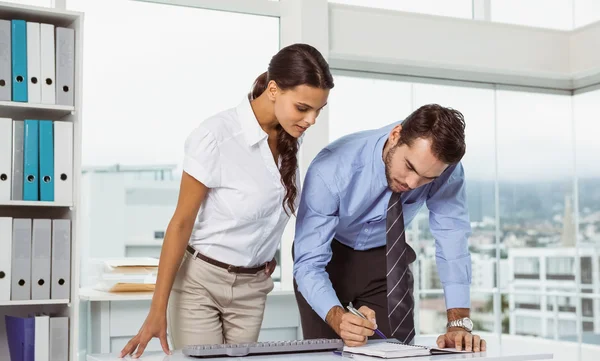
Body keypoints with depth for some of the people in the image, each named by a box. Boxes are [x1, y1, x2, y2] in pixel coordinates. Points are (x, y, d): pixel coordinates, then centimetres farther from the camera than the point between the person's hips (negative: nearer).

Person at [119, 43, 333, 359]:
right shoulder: (216, 136, -22)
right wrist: (157, 311, -17)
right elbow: (181, 222, -16)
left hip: (251, 288, 5)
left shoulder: (289, 136, -5)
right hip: (200, 281, -5)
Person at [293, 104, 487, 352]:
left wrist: (459, 323, -33)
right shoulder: (331, 169, -35)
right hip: (328, 257, -2)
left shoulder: (445, 169, -27)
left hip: (386, 259, 2)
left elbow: (451, 239, -23)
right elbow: (309, 263, -34)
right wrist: (339, 319, -51)